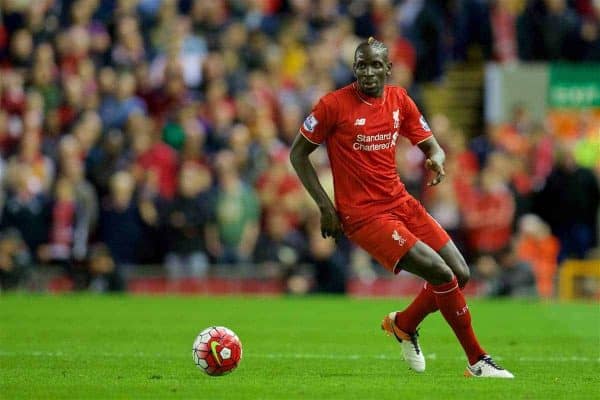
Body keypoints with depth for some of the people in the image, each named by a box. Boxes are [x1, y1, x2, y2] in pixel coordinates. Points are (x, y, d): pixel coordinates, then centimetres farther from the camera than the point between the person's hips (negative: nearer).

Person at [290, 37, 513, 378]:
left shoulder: (399, 100, 5)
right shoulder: (335, 105, -11)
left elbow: (431, 145, 11)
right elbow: (298, 154, -4)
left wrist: (437, 158, -15)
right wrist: (325, 205, -10)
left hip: (401, 203, 7)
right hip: (363, 215, -7)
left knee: (461, 274, 2)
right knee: (442, 274, -17)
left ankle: (404, 323, 29)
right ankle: (478, 361, -4)